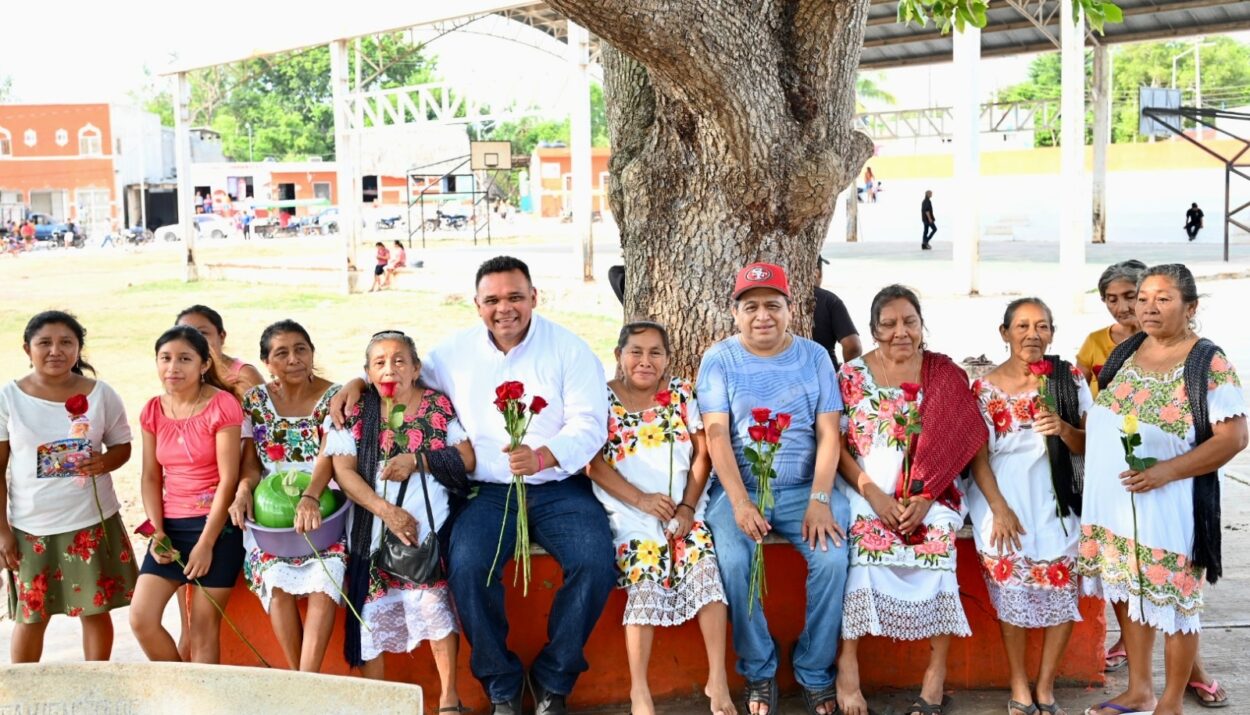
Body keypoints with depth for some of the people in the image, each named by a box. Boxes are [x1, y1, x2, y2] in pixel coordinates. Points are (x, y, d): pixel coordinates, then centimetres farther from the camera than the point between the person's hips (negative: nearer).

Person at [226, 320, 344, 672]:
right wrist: (243, 492, -18)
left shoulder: (333, 396, 0)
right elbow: (251, 461, 5)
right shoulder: (255, 400, 8)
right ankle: (301, 678, -13)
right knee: (275, 579, -24)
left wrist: (310, 498, -32)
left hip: (324, 507, -2)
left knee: (324, 578, -27)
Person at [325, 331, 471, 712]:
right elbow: (344, 470, -2)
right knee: (370, 604, -2)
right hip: (372, 521, 2)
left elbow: (466, 458, 1)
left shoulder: (438, 406, 4)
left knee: (430, 597, -17)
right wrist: (386, 510, -14)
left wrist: (416, 461, -12)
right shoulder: (356, 413, 6)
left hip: (426, 520, -2)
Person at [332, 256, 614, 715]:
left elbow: (590, 424, -8)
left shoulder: (569, 349, -1)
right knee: (466, 567, -27)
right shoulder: (455, 352, 9)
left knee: (596, 563, -27)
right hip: (489, 492, 1)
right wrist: (359, 381, 5)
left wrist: (541, 456, -27)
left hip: (558, 488, -1)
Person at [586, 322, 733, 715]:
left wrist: (687, 507, -7)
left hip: (684, 507, 2)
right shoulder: (603, 398, 1)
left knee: (706, 565, -22)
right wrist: (641, 499, -15)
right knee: (646, 572, -25)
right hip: (629, 511, -2)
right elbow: (594, 463, -4)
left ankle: (718, 679, -14)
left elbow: (702, 453, 6)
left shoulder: (681, 394, 8)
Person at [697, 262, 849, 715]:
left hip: (804, 487, 1)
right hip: (739, 489, -1)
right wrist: (740, 502, -21)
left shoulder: (814, 356, 5)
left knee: (832, 559, -25)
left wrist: (820, 499, -13)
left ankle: (815, 672, -3)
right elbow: (716, 434, -8)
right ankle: (759, 673, -5)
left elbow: (828, 433, 0)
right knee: (734, 562, -28)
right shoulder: (719, 360, 1)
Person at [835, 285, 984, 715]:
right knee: (864, 540, -30)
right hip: (866, 490, 0)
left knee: (935, 540, -30)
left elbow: (956, 446, 0)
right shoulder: (852, 374, 5)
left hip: (929, 494, 0)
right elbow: (838, 445, 1)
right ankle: (847, 669, -23)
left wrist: (925, 498, -14)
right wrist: (874, 495, -13)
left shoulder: (945, 375, 6)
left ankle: (937, 671, -19)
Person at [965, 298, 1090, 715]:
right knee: (1010, 571, -21)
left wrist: (1063, 429, -16)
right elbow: (978, 456, -2)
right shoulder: (985, 388, 1)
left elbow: (1086, 447, 6)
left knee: (1063, 575, -17)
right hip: (1002, 489, -1)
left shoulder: (1070, 379, 5)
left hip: (1055, 492, 1)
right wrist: (999, 509, -14)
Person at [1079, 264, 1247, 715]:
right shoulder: (1126, 352, 7)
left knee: (1172, 601, 6)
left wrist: (1165, 472, -23)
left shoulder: (1208, 364, -13)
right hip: (1117, 501, 6)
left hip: (1169, 505, -6)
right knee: (1133, 595, 17)